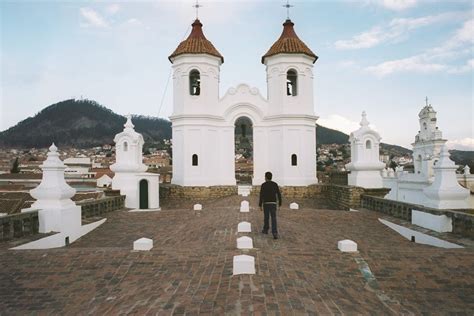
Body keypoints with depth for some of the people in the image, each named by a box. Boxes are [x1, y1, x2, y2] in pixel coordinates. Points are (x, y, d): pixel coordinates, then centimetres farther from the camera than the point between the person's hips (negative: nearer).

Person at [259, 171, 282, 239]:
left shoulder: (263, 185, -5)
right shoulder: (275, 184, 4)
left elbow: (261, 196, -10)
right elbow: (279, 195, 4)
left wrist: (260, 205, -6)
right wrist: (280, 204, 14)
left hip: (266, 204, -1)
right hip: (273, 204, 2)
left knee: (266, 217, 18)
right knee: (273, 219, -3)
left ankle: (265, 230, 35)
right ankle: (275, 233, -17)